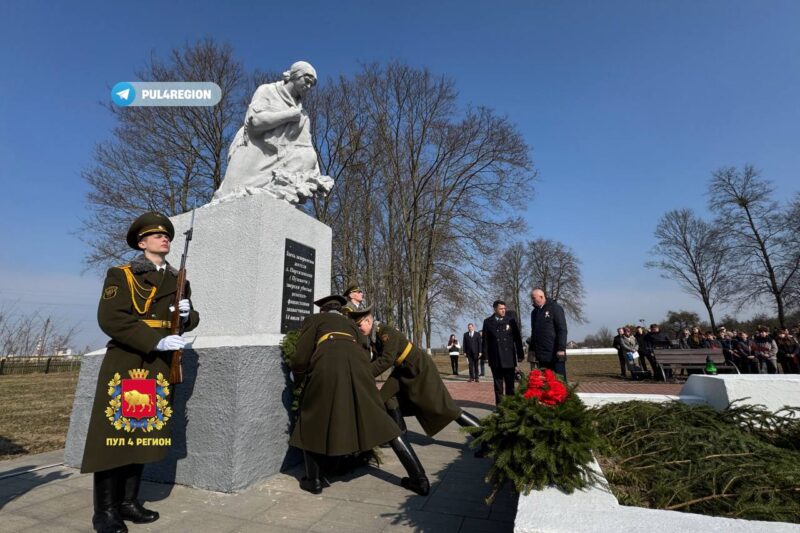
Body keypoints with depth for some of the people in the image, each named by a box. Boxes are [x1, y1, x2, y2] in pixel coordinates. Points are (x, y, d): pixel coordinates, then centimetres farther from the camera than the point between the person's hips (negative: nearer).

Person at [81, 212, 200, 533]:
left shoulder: (178, 281, 13)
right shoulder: (120, 275, -1)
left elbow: (191, 321, 17)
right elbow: (110, 318, -14)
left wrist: (187, 315, -7)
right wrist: (155, 341, -22)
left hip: (160, 366, 5)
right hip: (125, 363, -5)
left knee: (144, 431, 10)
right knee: (115, 432, 0)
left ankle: (129, 502, 24)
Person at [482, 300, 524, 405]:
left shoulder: (511, 321, 4)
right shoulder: (488, 322, 3)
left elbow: (517, 338, 4)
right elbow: (485, 340, 2)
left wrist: (520, 354, 2)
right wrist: (485, 355, -3)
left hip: (509, 358, 0)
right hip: (495, 358, 0)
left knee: (510, 383, 7)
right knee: (498, 383, 7)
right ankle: (499, 404, 17)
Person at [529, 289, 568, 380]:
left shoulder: (555, 308, -5)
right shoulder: (534, 312, 14)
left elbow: (562, 329, -11)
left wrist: (561, 348, -17)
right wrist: (532, 349, 15)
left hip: (555, 354, -6)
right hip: (541, 355, 6)